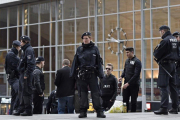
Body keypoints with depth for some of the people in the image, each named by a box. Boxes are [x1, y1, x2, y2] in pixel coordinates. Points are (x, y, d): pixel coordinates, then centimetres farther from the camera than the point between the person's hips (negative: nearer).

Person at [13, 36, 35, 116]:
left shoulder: (29, 50, -11)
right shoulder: (25, 50, 20)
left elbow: (30, 63, -20)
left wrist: (27, 74, -23)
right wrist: (22, 74, 15)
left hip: (26, 74, -10)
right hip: (23, 74, 10)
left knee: (27, 92, -7)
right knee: (21, 92, 13)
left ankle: (28, 110, -3)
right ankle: (21, 109, 20)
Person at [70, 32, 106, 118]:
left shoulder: (95, 49, 7)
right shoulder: (79, 49, 11)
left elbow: (99, 62, 6)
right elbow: (75, 62, 12)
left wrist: (100, 74, -1)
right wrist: (73, 74, 5)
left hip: (92, 74, -2)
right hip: (82, 74, 2)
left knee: (96, 93, -4)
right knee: (82, 93, 4)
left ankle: (99, 111, -1)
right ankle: (83, 111, 9)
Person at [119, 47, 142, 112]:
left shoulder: (137, 61, -10)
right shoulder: (127, 61, 11)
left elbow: (136, 75, -16)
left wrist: (128, 83, -19)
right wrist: (121, 76, 1)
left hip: (134, 85, -6)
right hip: (126, 84, 6)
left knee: (133, 101, 1)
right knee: (125, 100, 3)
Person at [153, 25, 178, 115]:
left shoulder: (165, 40, -14)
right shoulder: (175, 40, 12)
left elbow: (157, 54, -15)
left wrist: (155, 52, 9)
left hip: (165, 65, -8)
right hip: (173, 64, 8)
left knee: (163, 87, -8)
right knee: (172, 86, 12)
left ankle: (164, 108, -12)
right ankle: (174, 108, 14)